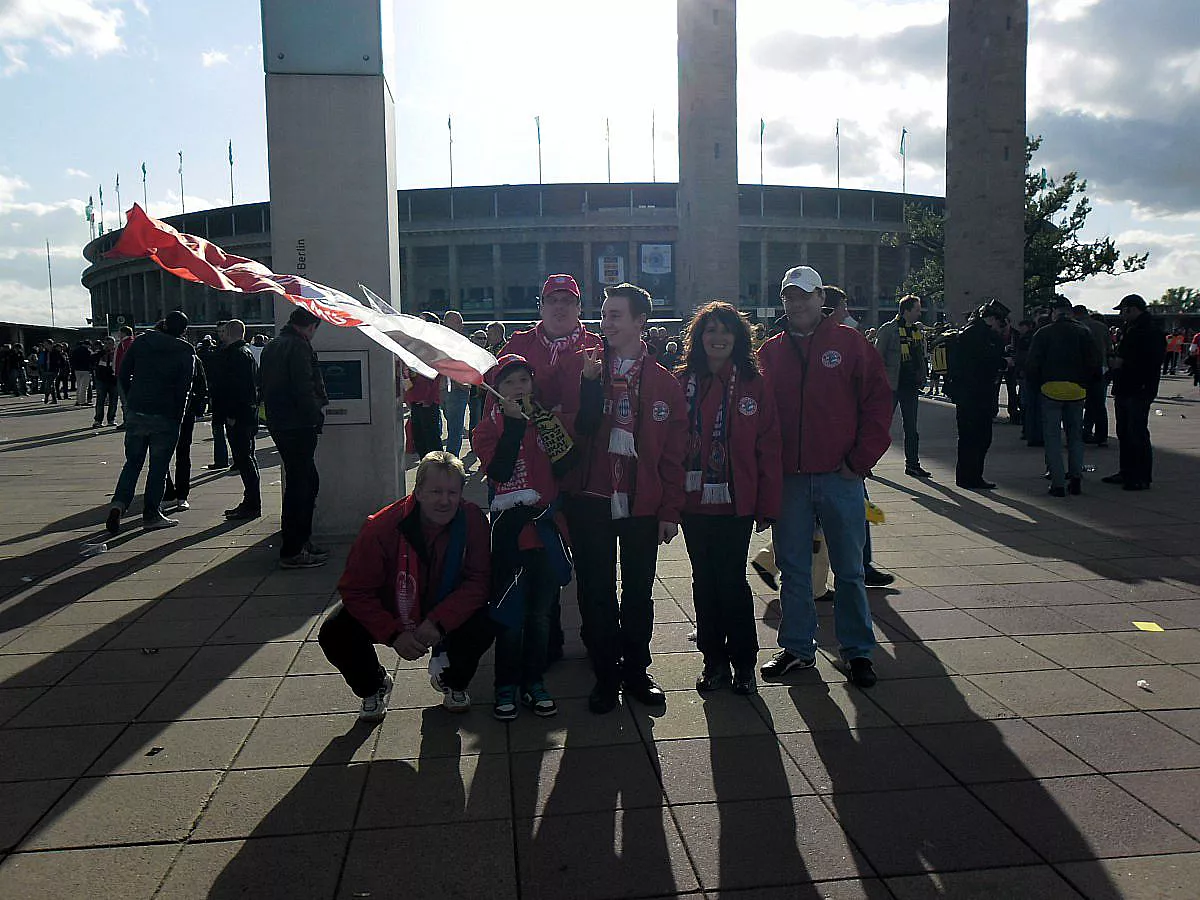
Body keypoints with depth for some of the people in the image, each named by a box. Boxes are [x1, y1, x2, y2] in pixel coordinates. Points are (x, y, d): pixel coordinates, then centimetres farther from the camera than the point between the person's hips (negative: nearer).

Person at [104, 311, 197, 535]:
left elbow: (123, 373, 5)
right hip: (165, 416, -3)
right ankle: (151, 514, 9)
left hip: (136, 413, 3)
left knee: (133, 461, 14)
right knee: (158, 465, 6)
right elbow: (184, 387, -9)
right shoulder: (185, 351, -4)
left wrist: (131, 400, 14)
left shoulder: (141, 342, 5)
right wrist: (178, 416, 1)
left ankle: (119, 503, -5)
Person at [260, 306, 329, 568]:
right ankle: (292, 552, -1)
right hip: (298, 426, -10)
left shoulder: (271, 347, 17)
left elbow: (265, 387, 22)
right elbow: (304, 389, -20)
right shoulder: (298, 346, -13)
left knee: (308, 481, 17)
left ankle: (301, 541, 24)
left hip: (278, 425, 10)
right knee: (300, 485, -4)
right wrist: (317, 415, -10)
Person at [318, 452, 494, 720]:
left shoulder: (472, 520, -22)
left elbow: (478, 580, -19)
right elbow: (355, 589, -20)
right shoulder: (383, 526, -26)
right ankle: (374, 687, 13)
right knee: (334, 636, -22)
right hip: (389, 611, 0)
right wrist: (394, 634, -29)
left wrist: (438, 622, -32)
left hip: (444, 611, 0)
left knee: (481, 627, -28)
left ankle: (454, 683, 9)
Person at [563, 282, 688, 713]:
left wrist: (670, 510, 0)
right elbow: (572, 428, -7)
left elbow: (673, 452, 3)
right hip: (591, 499, 0)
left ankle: (635, 670, 28)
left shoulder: (665, 383, 3)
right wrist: (589, 382, -20)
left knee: (639, 593, 12)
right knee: (596, 592, 8)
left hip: (642, 503, 1)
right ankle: (606, 675, 22)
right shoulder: (580, 366, 1)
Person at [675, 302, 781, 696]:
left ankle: (743, 663, 18)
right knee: (704, 582, 11)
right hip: (694, 500, 2)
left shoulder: (754, 384, -1)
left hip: (736, 501, -2)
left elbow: (768, 447, -2)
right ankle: (714, 661, 24)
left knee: (731, 581, 0)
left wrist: (767, 505, -5)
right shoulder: (683, 382, 4)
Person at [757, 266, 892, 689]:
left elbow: (878, 400, -1)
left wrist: (861, 458, -7)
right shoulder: (771, 352, 9)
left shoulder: (850, 343, 1)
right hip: (789, 479, 2)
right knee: (793, 570, 10)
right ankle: (797, 646, 24)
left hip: (841, 477, -2)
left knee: (849, 570, 8)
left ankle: (857, 650, 21)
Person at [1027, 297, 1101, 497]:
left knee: (1052, 437, 2)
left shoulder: (1043, 334, -1)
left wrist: (1038, 386, 9)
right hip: (1077, 391, 2)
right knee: (1075, 436, 16)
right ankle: (1076, 478, 11)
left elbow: (1033, 364, -2)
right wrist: (1085, 383, 13)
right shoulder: (1083, 333, 5)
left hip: (1051, 390, -2)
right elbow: (1094, 363, 3)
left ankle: (1058, 484, -2)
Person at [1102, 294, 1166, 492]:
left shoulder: (1151, 332, -12)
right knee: (1124, 433, 14)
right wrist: (1115, 362, 7)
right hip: (1124, 391, 10)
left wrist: (1123, 363, -18)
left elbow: (1150, 363, -21)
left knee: (1137, 434, -7)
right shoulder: (1128, 329, 19)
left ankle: (1142, 477, -2)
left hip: (1139, 392, -10)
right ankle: (1127, 473, 22)